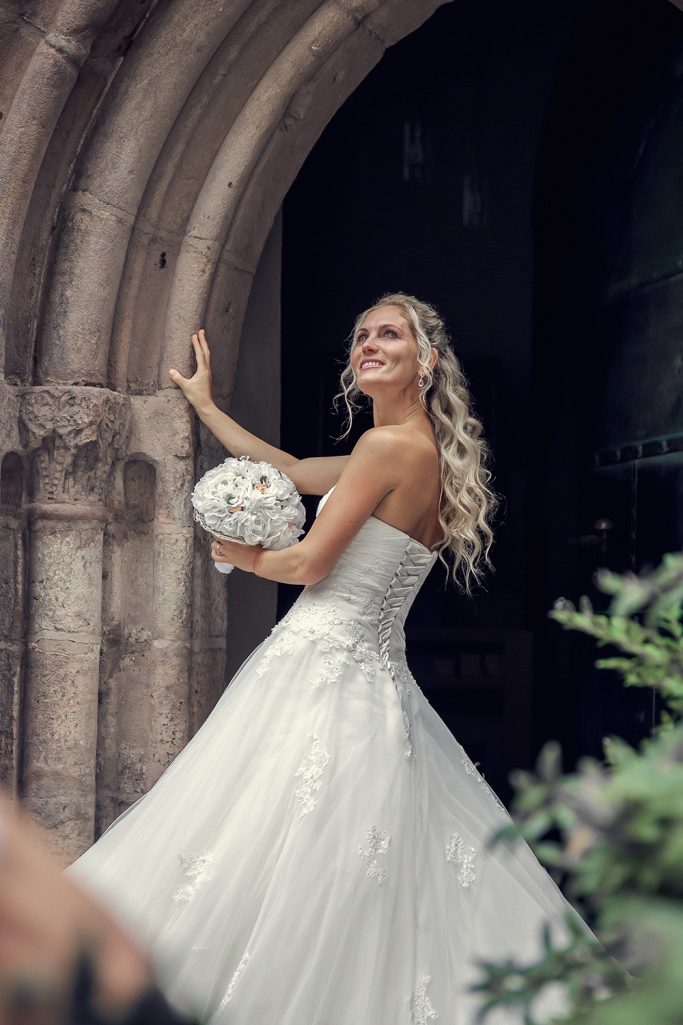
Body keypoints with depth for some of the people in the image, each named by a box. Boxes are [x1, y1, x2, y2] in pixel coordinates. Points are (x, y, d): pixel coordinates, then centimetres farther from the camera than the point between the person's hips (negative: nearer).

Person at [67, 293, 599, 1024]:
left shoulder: (390, 446, -12)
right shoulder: (420, 452, 15)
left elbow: (310, 564, -13)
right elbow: (289, 470, 26)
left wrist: (246, 557, 8)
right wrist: (206, 406, 34)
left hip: (322, 674, -9)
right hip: (376, 678, 9)